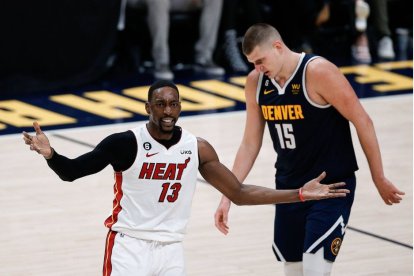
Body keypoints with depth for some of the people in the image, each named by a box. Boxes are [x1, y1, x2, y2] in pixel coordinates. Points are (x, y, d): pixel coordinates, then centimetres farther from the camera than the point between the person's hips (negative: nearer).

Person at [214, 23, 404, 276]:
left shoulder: (318, 72, -20)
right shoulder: (256, 82, -1)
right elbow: (250, 143, 8)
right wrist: (227, 196, 3)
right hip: (289, 187, 6)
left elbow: (362, 121, -13)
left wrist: (379, 180, -8)